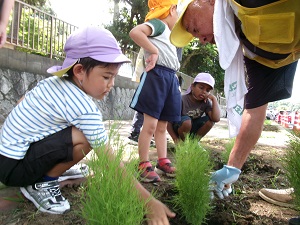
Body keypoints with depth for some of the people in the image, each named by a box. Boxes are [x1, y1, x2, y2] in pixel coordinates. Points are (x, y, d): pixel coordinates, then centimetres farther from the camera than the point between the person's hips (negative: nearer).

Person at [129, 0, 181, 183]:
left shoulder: (168, 33, 27)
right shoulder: (158, 24, -1)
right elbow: (135, 32, -20)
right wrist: (153, 52, -17)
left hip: (171, 78, 9)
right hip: (157, 76, -9)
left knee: (162, 126, 12)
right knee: (150, 124, -8)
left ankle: (163, 162, 20)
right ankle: (144, 166, 0)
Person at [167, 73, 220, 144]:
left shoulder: (206, 102, -12)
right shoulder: (182, 100, -24)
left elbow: (216, 119, -29)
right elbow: (168, 122, -20)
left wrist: (214, 99, -26)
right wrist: (176, 140, -25)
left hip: (191, 130, 4)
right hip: (178, 129, -4)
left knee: (210, 120, -19)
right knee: (187, 120, -35)